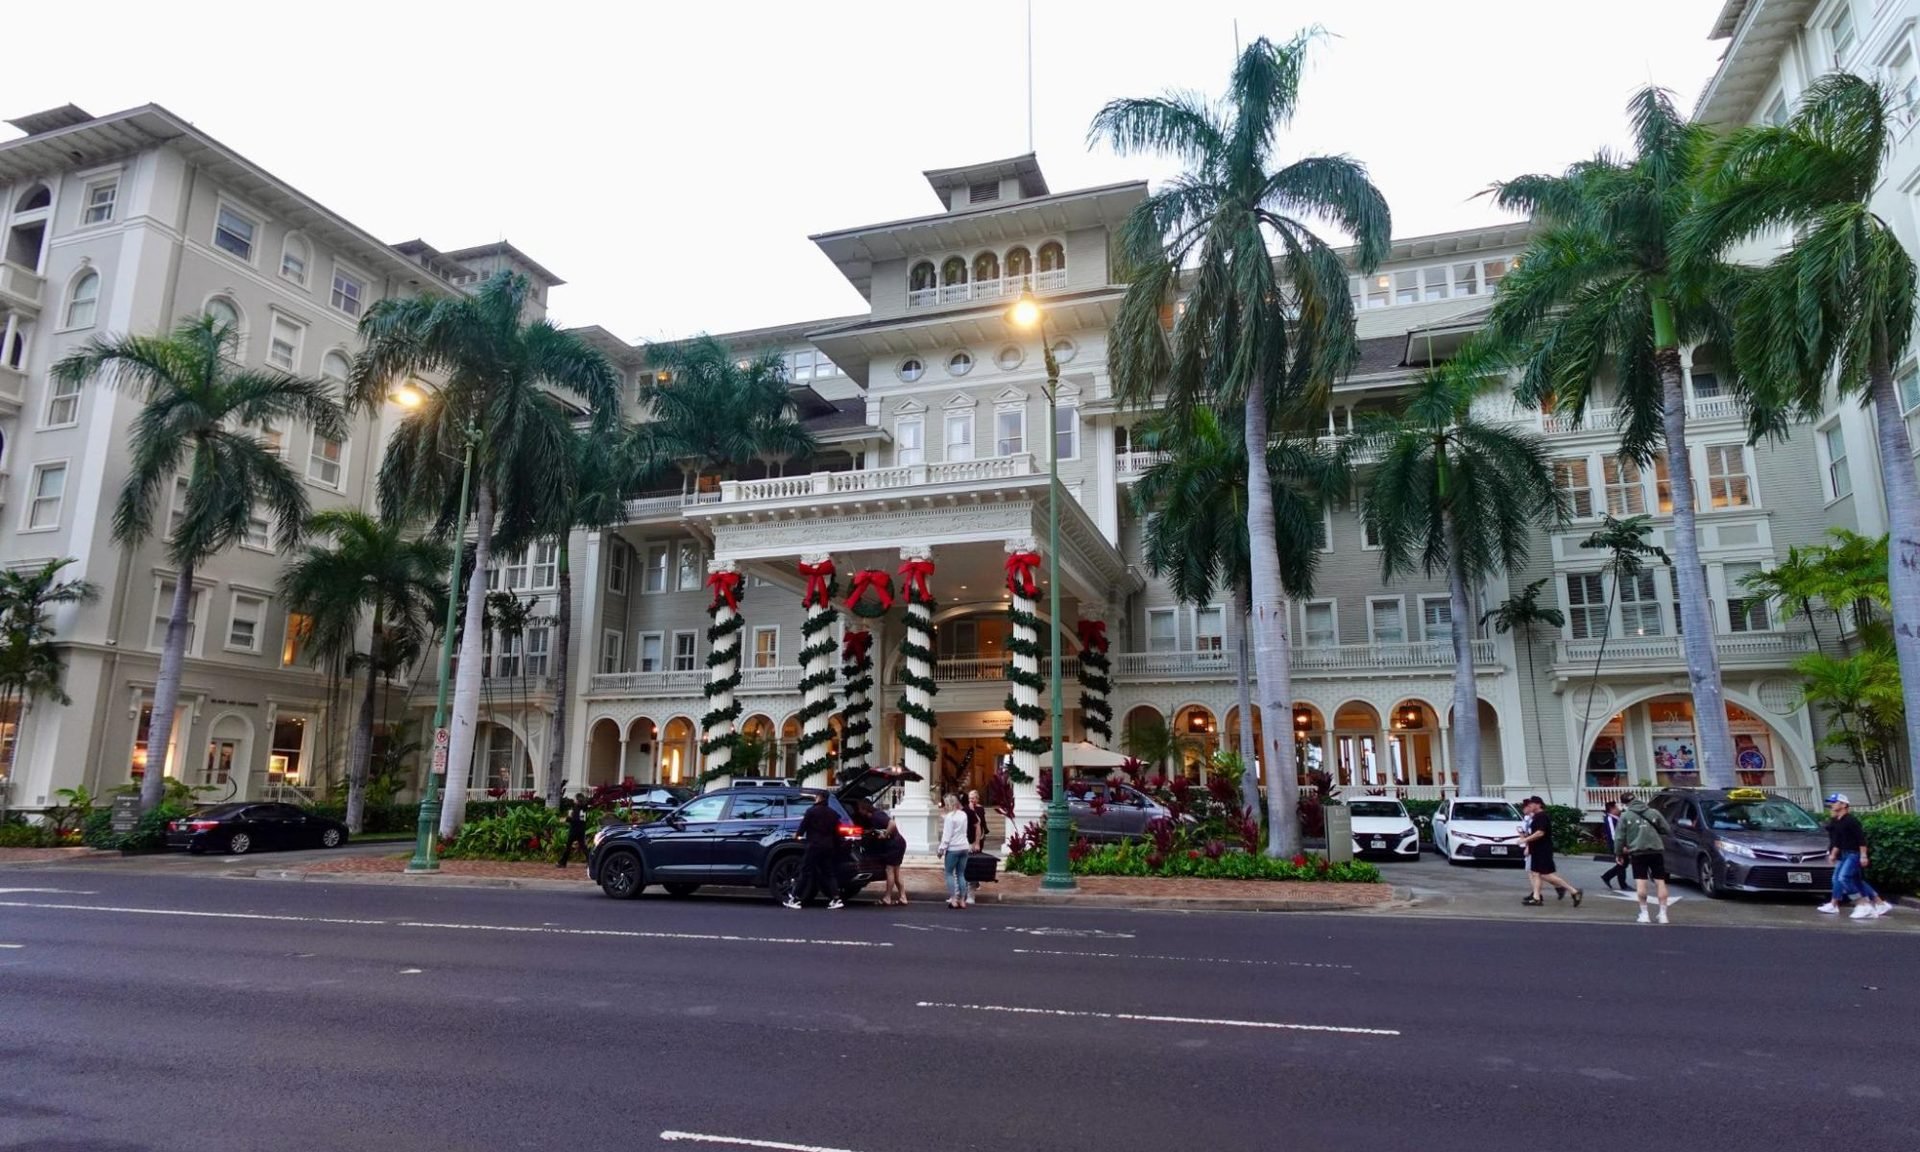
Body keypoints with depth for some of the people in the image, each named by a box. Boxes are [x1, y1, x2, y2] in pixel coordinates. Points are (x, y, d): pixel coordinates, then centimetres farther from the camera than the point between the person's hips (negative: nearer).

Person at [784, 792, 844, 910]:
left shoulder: (812, 811, -7)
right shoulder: (833, 813, 13)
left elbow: (804, 825, -2)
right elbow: (836, 832, 16)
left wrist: (799, 834, 18)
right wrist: (836, 846, 23)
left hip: (814, 845, -6)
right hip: (829, 847, 6)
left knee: (806, 872, -1)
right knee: (829, 873, 8)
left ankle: (796, 899, 0)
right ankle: (836, 899, 0)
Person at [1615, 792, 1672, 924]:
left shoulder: (1625, 816, 1)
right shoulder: (1653, 813, 8)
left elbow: (1619, 837, -1)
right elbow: (1667, 830, 11)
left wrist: (1619, 853, 12)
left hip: (1637, 851, -3)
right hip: (1656, 850, 3)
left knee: (1641, 883, 0)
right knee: (1660, 882, 9)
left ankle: (1644, 914, 3)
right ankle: (1663, 914, 11)